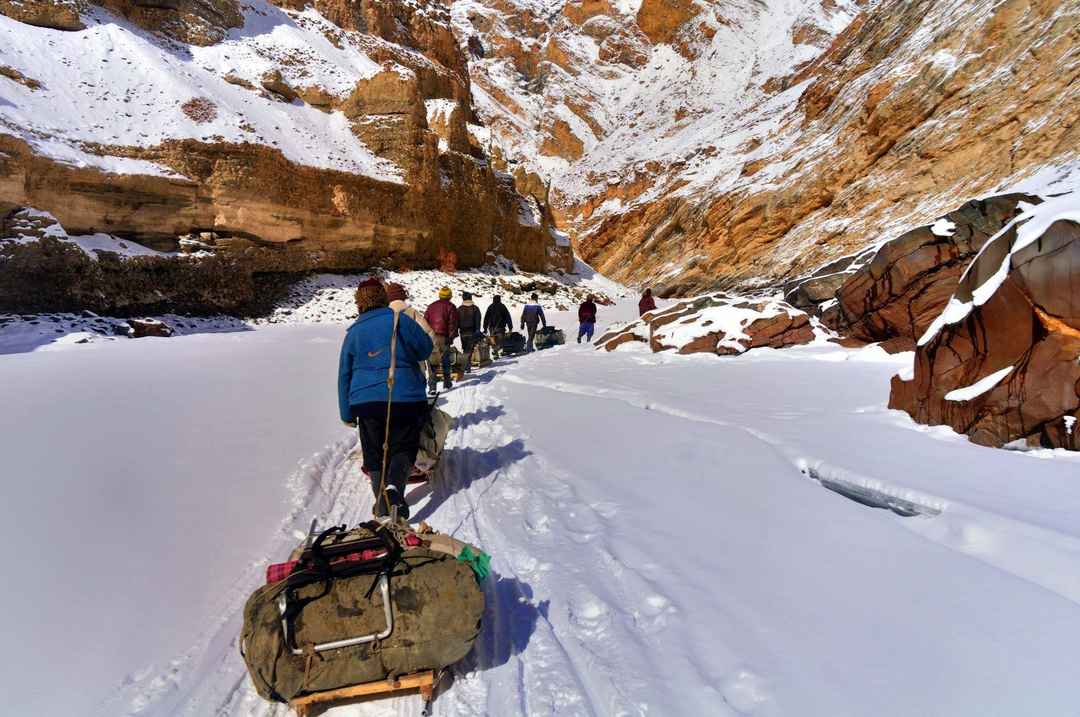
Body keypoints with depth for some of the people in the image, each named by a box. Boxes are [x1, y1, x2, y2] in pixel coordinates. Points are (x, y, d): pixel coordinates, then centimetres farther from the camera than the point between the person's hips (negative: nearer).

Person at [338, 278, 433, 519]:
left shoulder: (353, 332, 6)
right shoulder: (401, 321, -3)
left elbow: (344, 375, 10)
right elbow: (425, 350, 6)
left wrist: (347, 413, 16)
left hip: (365, 401, 2)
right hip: (405, 398, -2)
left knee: (374, 455, 14)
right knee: (403, 448, 11)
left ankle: (383, 504, 12)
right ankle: (394, 486, -15)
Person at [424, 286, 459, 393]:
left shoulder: (431, 306, 15)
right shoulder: (451, 307, 4)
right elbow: (453, 323, -4)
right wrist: (451, 337, -2)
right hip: (443, 337, -2)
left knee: (431, 361, 0)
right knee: (446, 360, 14)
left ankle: (432, 386, -10)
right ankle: (447, 383, 22)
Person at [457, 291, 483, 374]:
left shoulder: (459, 309, 2)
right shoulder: (475, 308, -2)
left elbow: (457, 322, 4)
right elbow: (478, 321, -4)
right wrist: (477, 331, -1)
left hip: (463, 332, 2)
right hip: (472, 332, -2)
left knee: (465, 349, 15)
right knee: (470, 350, -3)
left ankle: (465, 365, 16)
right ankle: (467, 367, -13)